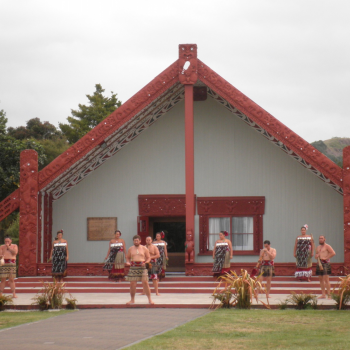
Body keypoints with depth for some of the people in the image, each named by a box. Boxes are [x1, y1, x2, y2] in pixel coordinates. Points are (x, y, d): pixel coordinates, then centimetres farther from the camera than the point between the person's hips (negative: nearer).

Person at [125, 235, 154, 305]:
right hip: (133, 267, 2)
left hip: (142, 267, -1)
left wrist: (145, 262, -10)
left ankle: (149, 299, -1)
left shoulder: (144, 249, 7)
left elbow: (148, 258, 10)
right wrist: (128, 262, -2)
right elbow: (128, 257, 19)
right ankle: (132, 300, 13)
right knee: (132, 284, -1)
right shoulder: (130, 249, 11)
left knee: (145, 282, -8)